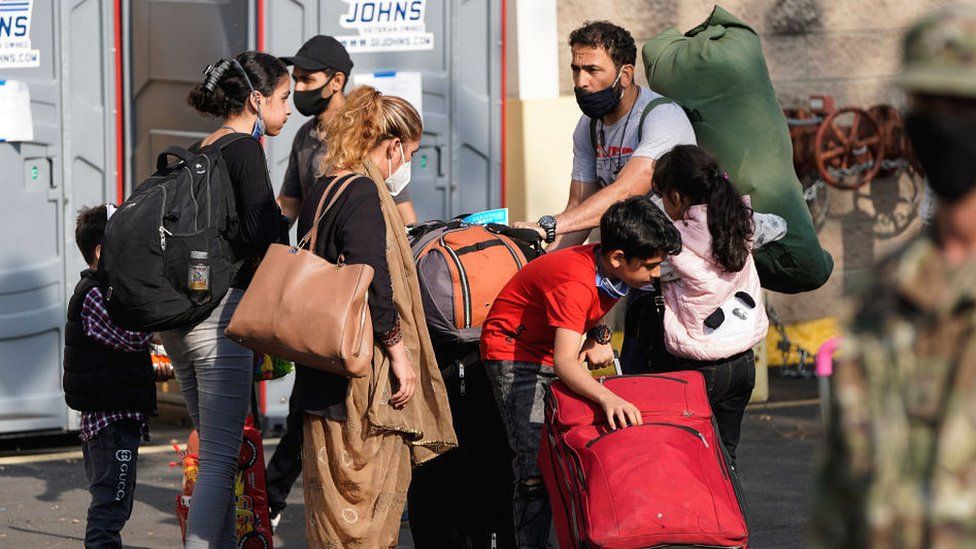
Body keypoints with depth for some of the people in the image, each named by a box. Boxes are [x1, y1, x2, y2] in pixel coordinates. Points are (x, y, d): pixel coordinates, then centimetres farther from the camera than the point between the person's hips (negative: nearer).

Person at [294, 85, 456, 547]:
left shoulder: (320, 192, 14)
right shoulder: (364, 194, -14)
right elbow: (372, 283, -23)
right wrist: (398, 351, -15)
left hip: (323, 375, 9)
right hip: (363, 372, -9)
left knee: (332, 502, 13)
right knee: (366, 501, -5)